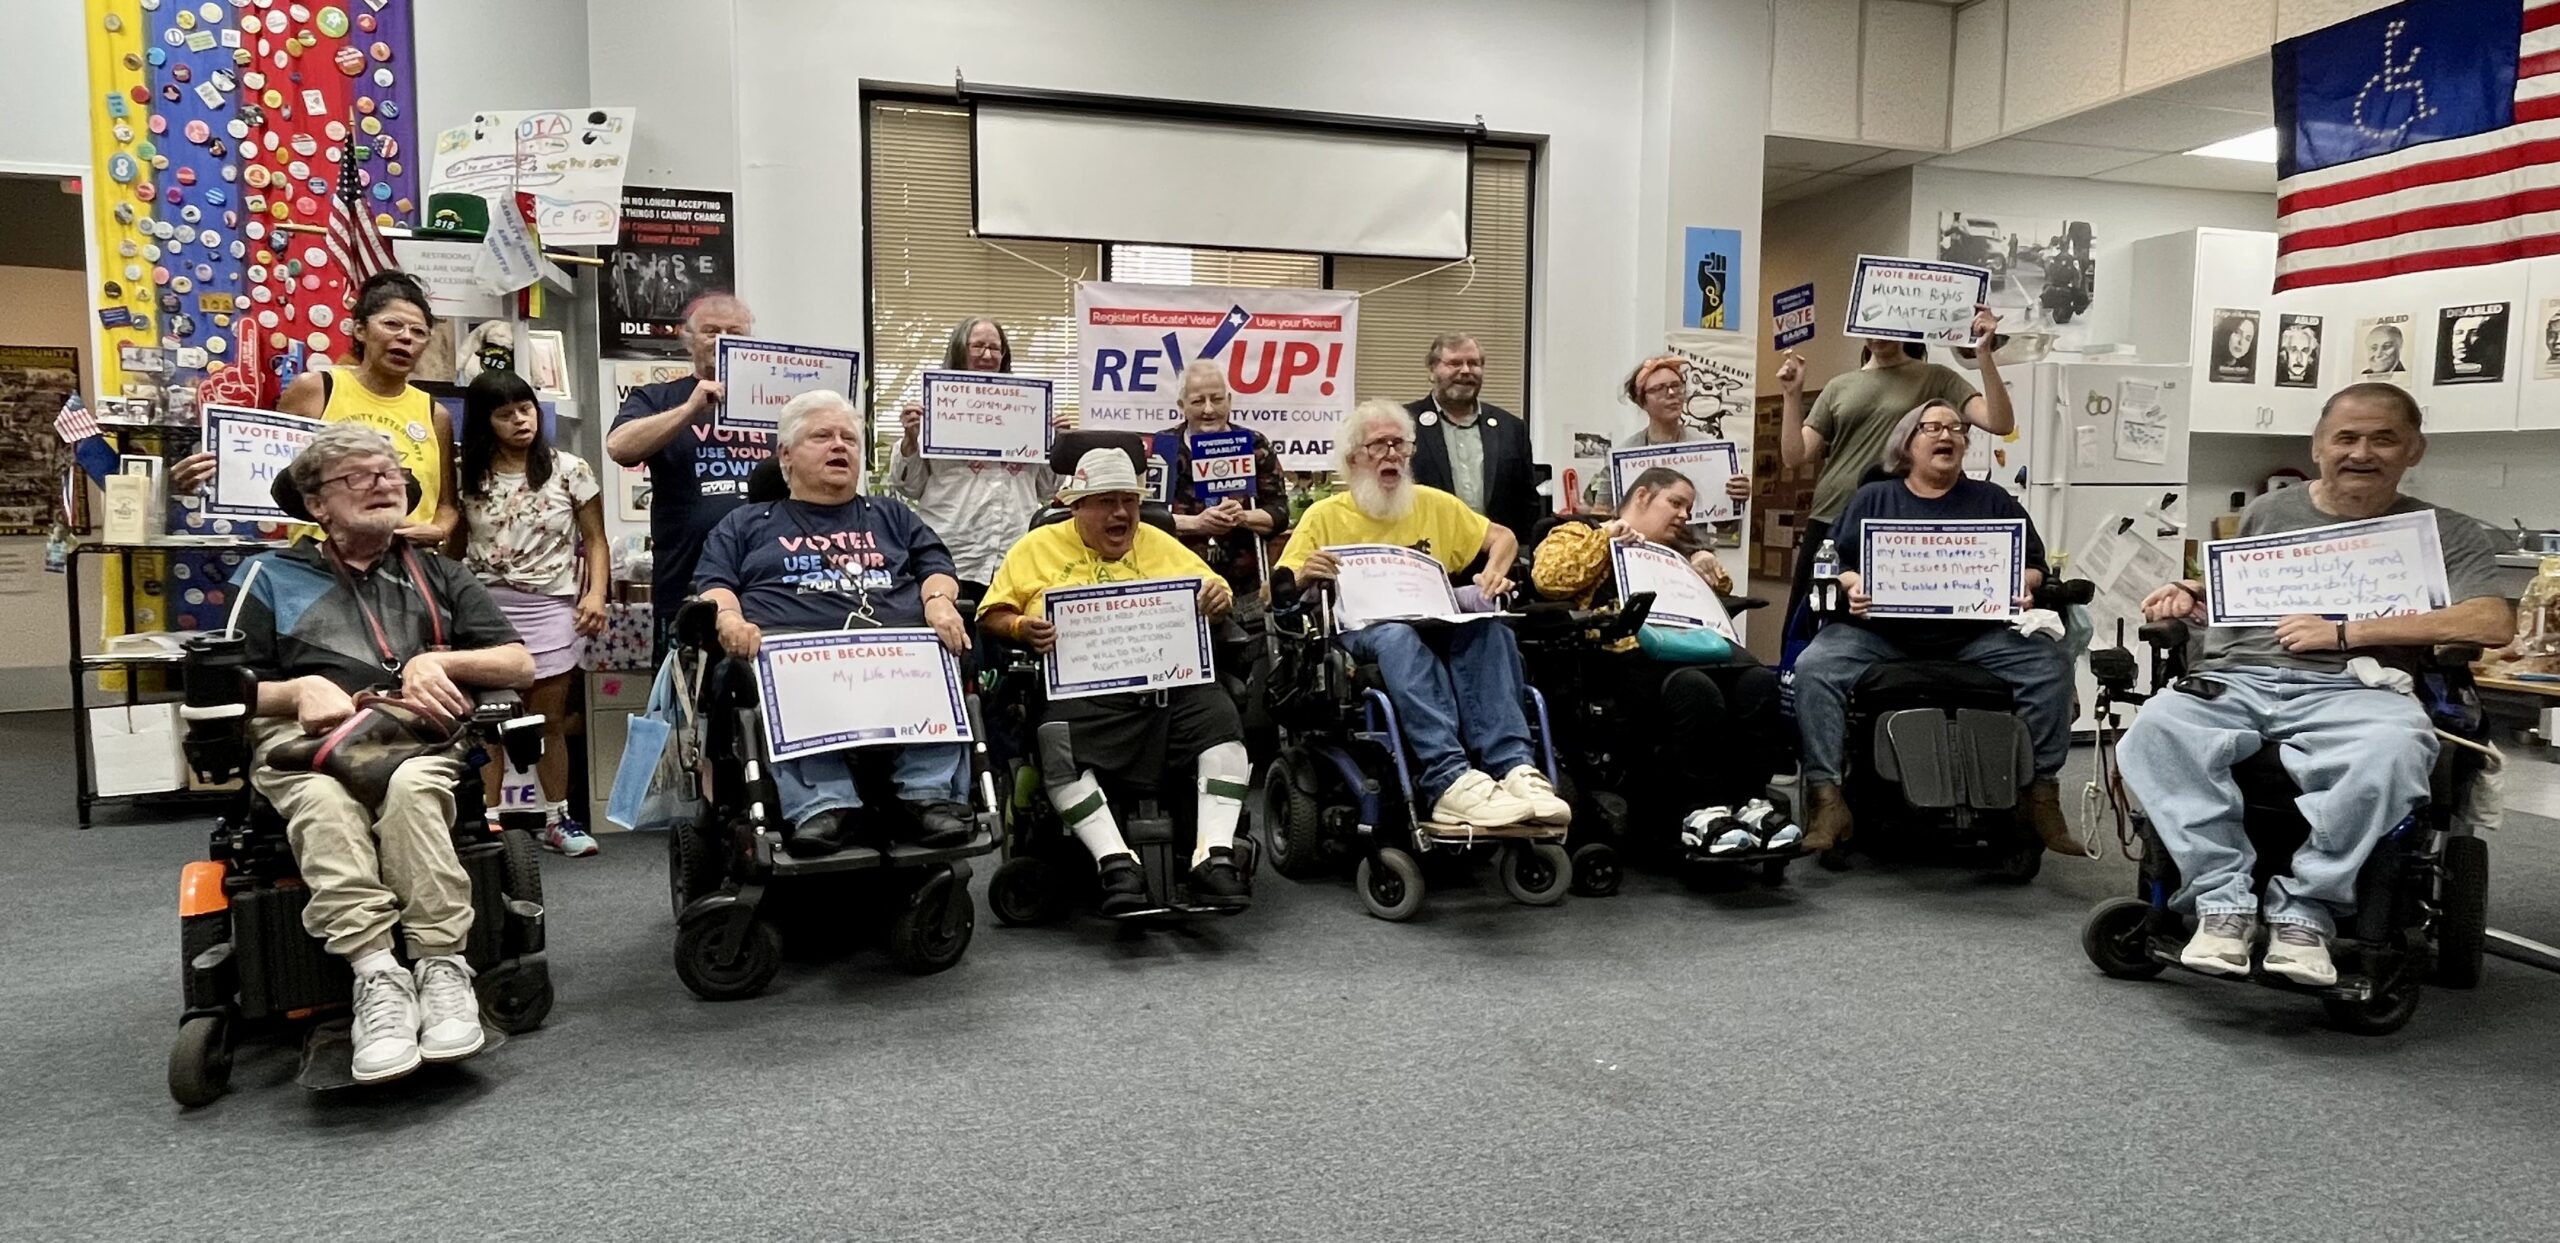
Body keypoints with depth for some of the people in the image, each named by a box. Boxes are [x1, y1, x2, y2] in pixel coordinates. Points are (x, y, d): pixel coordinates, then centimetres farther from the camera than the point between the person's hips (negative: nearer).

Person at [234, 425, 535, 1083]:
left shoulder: (440, 576, 26)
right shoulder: (272, 577, 25)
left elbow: (520, 665, 15)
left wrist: (438, 662, -3)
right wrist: (298, 690, -5)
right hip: (304, 736, 0)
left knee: (411, 788, -38)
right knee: (324, 801, -38)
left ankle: (442, 967, -42)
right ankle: (378, 977, -46)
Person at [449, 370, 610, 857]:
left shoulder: (569, 470, 3)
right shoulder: (467, 477, 6)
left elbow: (595, 541, 4)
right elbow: (455, 546, 11)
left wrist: (596, 594, -9)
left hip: (550, 607, -1)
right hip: (485, 606, 1)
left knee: (550, 719, 6)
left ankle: (557, 818, 16)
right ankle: (487, 818, 4)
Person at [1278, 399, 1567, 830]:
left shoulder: (1433, 503, 19)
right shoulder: (1325, 516, 10)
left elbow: (1503, 537, 27)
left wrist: (1494, 572, 4)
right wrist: (1302, 578, -18)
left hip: (1439, 627, 3)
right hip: (1360, 633, -3)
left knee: (1488, 629, -31)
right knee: (1400, 636, -39)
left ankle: (1513, 768, -42)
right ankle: (1448, 779, -52)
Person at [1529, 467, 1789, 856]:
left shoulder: (1676, 548, 36)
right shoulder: (1581, 532, 17)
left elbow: (1718, 593, 35)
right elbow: (1546, 577, -2)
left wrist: (1707, 566, 15)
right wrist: (1604, 538, -3)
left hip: (1687, 646, 6)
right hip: (1625, 650, -6)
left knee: (1758, 681, -27)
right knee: (1695, 689, -37)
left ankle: (1748, 799, -22)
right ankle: (1700, 809, -28)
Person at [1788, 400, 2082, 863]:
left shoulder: (1993, 501, 19)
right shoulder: (1873, 499, 16)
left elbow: (2034, 564, 16)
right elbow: (1837, 562, 9)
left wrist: (2024, 586, -7)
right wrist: (1852, 586, -14)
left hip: (1974, 635, 1)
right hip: (1881, 631, -1)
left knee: (2050, 664, -22)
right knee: (1815, 667, -28)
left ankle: (2042, 791, -14)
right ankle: (1827, 797, -29)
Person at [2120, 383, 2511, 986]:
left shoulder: (2447, 533, 16)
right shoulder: (2268, 512, 24)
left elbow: (2493, 623, -1)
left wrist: (2343, 632, -7)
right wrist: (2190, 598, 7)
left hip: (2349, 688, -1)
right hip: (2235, 679, 2)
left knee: (2394, 751, -38)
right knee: (2156, 729, -32)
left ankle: (2304, 908, -22)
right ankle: (2225, 897, -26)